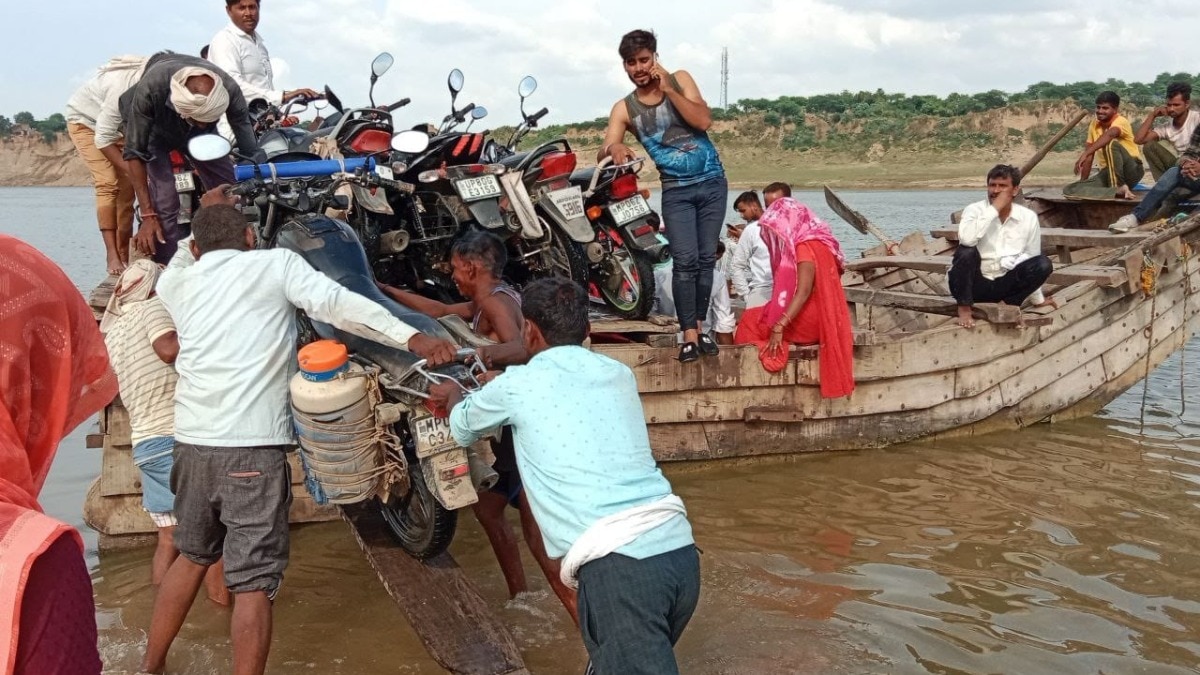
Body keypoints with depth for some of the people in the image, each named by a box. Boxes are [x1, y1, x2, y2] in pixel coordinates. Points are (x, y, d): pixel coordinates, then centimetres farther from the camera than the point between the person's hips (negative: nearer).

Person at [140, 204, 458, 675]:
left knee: (192, 555, 26)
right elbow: (339, 305, -13)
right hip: (253, 446, -6)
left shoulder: (175, 284, 13)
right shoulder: (276, 264, 2)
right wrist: (414, 339, -20)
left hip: (192, 441, 6)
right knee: (253, 581, -1)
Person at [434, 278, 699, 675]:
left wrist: (453, 395, 51)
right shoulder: (619, 374, 19)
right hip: (680, 550, 6)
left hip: (618, 565, -6)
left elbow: (462, 429, 28)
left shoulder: (518, 384, 6)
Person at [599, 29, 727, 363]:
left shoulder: (680, 79, 0)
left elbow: (704, 121, -14)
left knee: (706, 259, 5)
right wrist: (614, 150, -38)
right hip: (676, 190, -1)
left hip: (712, 183, 1)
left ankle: (699, 326, 15)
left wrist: (668, 89, -18)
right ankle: (689, 335, -10)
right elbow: (602, 154, -14)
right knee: (685, 262, -13)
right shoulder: (624, 108, -2)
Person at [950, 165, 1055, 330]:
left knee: (1043, 264, -18)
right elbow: (967, 239, -34)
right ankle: (964, 307, -11)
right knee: (966, 251, -32)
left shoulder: (1029, 217, -1)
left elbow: (1032, 258, 11)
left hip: (1003, 284, 3)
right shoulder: (974, 210, -10)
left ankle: (1009, 303, 2)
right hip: (974, 283, -3)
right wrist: (994, 209, -26)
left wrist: (1038, 299, 17)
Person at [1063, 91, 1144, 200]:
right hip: (1109, 172, 6)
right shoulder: (1094, 125, 7)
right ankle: (1118, 191, -30)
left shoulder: (1121, 121, -13)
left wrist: (1084, 154, -49)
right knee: (1070, 190, -20)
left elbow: (1109, 134, -37)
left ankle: (1118, 187, -26)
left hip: (1132, 171, -5)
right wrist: (1083, 183, 2)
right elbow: (1090, 156, 8)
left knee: (1111, 143, -35)